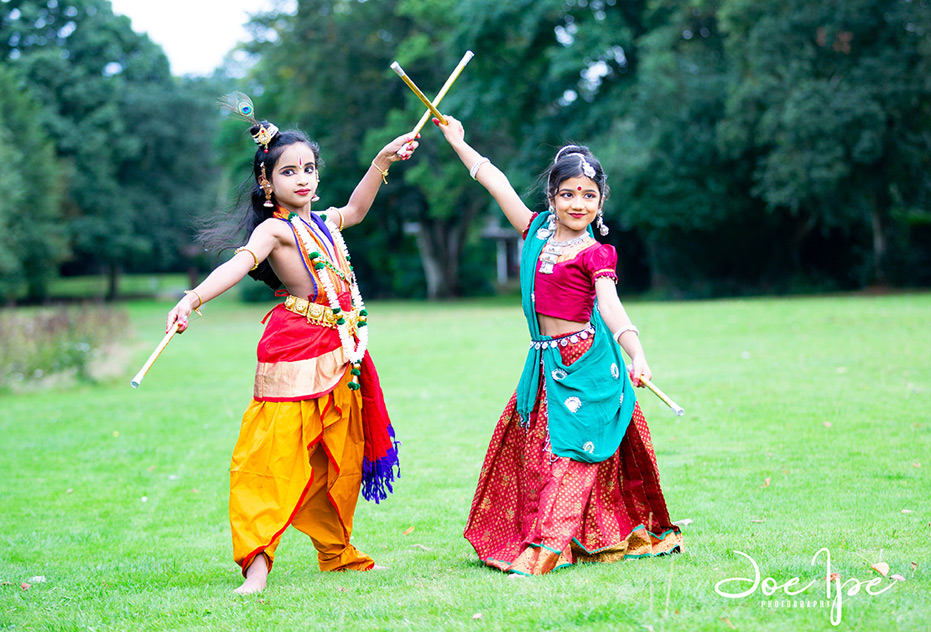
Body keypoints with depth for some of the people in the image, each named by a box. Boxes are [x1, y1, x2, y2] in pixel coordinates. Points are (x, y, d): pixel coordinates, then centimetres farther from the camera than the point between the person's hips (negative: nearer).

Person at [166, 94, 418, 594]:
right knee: (275, 455, -15)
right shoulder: (275, 229, -9)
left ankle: (335, 551, 29)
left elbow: (355, 208, 37)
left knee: (340, 459, 15)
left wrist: (383, 160, 36)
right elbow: (239, 263, -27)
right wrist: (193, 298, -43)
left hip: (340, 356, 8)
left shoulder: (323, 222, 15)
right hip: (295, 353, -8)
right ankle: (257, 559, -17)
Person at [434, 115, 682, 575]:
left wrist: (637, 355, -36)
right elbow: (498, 183, 16)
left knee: (567, 452, -8)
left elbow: (611, 307, -20)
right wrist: (459, 142, 25)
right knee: (531, 449, 9)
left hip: (584, 364, -6)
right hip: (546, 363, 6)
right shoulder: (538, 231, 8)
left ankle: (547, 547, -12)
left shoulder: (595, 254, -7)